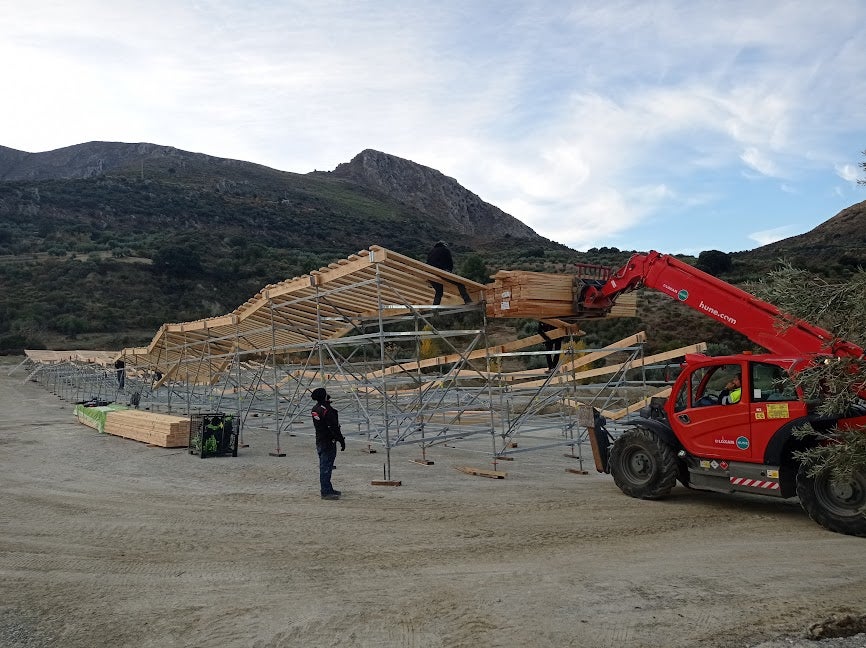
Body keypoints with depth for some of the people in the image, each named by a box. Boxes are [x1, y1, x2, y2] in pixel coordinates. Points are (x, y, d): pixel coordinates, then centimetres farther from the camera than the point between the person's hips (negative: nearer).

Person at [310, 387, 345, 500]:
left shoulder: (315, 410, 9)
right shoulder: (327, 410, -20)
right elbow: (334, 428, -19)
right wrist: (341, 440, -12)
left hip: (320, 441, 10)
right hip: (328, 442, -10)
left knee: (324, 466, 17)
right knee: (326, 467, -6)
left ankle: (328, 489, 28)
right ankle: (326, 492, -4)